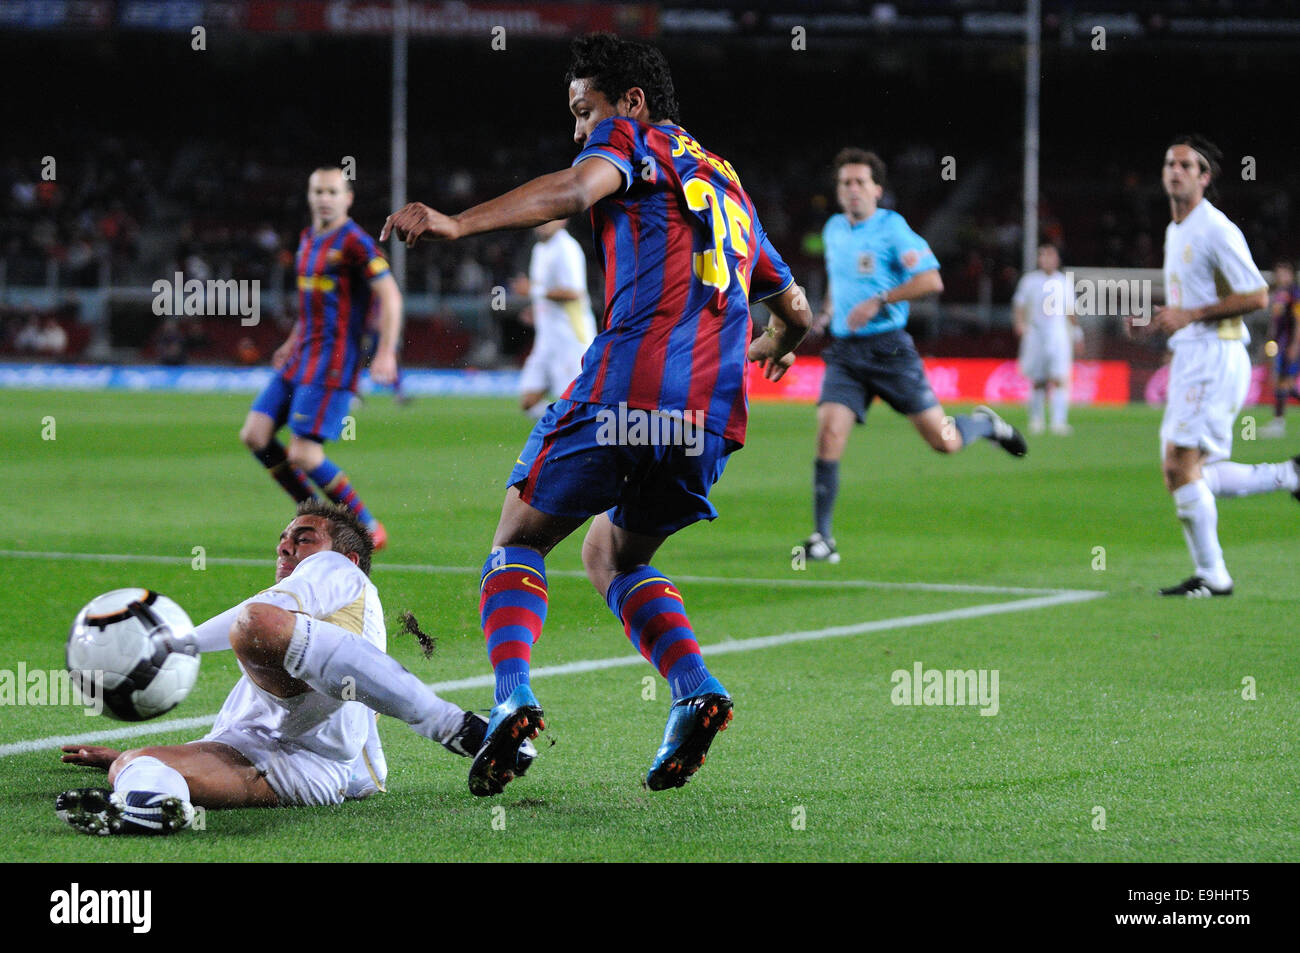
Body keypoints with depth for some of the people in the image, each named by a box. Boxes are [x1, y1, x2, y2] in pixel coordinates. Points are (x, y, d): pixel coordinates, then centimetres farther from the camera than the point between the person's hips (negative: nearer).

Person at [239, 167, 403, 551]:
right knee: (254, 434, 0)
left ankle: (369, 529, -1)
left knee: (303, 454, -14)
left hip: (331, 363, -9)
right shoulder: (308, 239, 15)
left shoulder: (354, 242, -11)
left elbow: (390, 296, -15)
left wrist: (386, 354, -22)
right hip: (300, 359, 9)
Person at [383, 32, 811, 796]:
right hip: (714, 414, 6)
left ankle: (514, 698, -16)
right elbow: (796, 311, 37)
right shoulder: (727, 183, 30)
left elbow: (574, 190, -16)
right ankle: (698, 689, 0)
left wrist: (456, 223, -28)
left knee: (520, 540, 9)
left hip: (627, 386, -6)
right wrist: (776, 348, 61)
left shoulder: (633, 140, 9)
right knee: (615, 555, 25)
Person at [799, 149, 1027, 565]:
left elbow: (931, 280, -14)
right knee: (829, 434, -16)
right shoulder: (833, 230, 12)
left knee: (943, 441, -2)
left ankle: (985, 424, 34)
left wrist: (877, 302, -20)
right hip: (844, 352, 4)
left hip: (888, 347, -4)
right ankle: (822, 537, -11)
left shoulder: (892, 227, -7)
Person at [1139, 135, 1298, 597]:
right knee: (1184, 472, 7)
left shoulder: (1216, 230, -12)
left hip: (1217, 357, -10)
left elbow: (1256, 296, -16)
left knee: (1180, 467, -13)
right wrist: (1163, 319, 10)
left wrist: (1190, 315, -17)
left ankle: (1212, 575, -4)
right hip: (1188, 358, 10)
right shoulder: (1175, 231, 17)